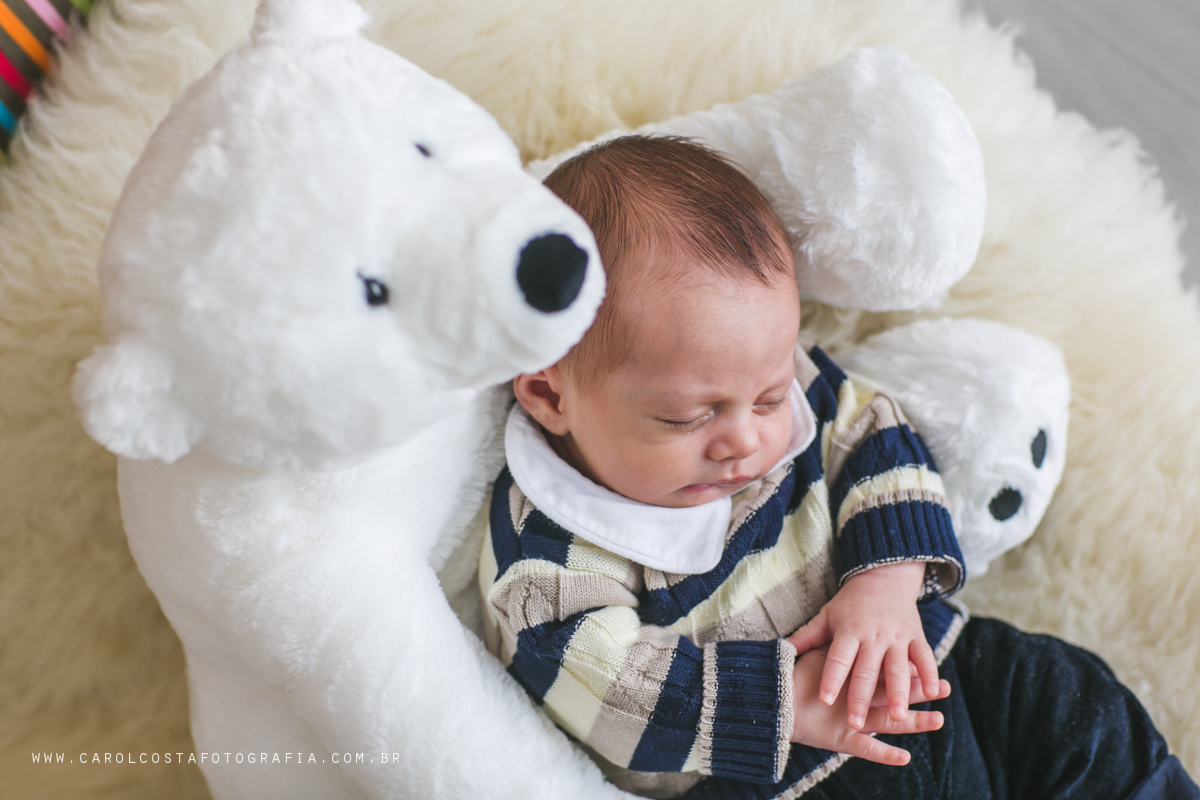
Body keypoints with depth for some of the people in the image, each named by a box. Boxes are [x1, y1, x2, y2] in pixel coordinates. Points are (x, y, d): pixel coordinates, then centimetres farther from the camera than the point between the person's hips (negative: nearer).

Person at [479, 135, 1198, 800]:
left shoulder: (775, 376, -4)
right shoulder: (546, 539, -19)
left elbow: (875, 441, 3)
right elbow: (600, 683, -25)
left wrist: (886, 579, -15)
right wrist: (783, 699, -28)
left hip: (912, 679, 6)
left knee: (1084, 712, 5)